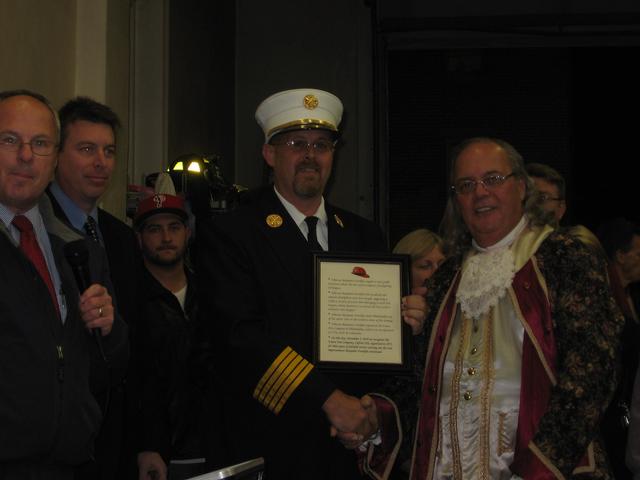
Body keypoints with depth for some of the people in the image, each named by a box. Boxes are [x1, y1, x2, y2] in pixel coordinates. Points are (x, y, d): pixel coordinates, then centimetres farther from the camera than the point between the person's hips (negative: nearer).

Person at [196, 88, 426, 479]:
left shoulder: (365, 236, 12)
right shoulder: (228, 235, -4)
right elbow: (242, 334, -15)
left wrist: (405, 324, -9)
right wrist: (327, 399, -20)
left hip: (357, 443, 4)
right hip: (275, 447, -4)